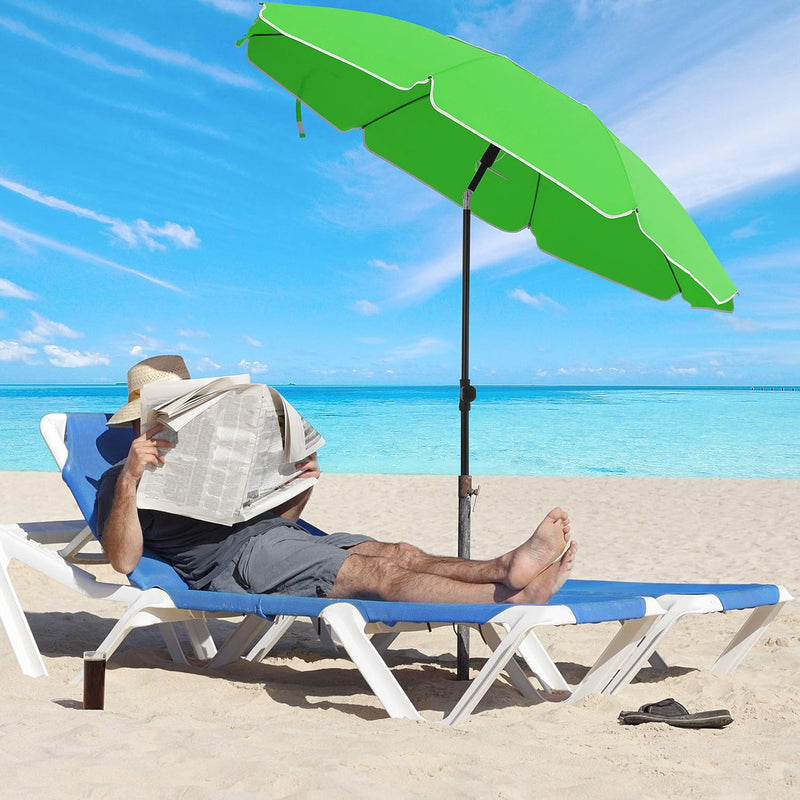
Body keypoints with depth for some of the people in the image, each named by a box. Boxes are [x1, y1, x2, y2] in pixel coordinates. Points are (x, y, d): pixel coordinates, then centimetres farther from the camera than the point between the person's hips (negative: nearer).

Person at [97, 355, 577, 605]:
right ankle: (511, 599, -39)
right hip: (235, 558, -8)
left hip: (284, 537, 8)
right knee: (379, 573, -27)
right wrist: (129, 480, -19)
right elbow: (123, 560, -6)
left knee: (401, 553, -19)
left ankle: (506, 567, -39)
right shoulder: (123, 479, 12)